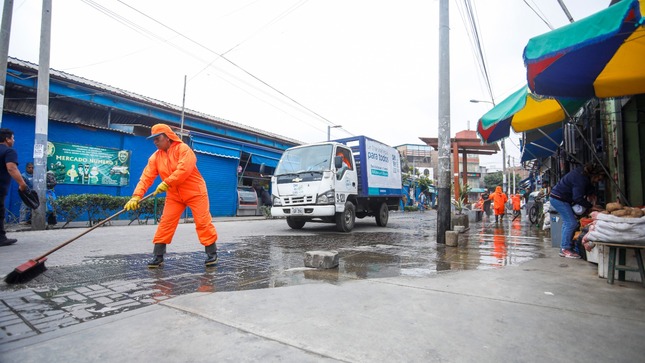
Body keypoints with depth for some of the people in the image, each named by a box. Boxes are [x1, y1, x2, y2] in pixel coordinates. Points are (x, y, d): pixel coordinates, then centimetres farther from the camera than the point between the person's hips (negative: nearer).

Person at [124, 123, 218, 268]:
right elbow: (146, 177, -3)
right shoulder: (155, 157, 4)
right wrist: (136, 196, -15)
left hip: (195, 192, -6)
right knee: (165, 224, 3)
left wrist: (166, 183, -29)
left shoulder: (183, 148, -15)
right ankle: (158, 256, 13)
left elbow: (184, 169, -29)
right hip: (174, 195, 6)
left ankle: (212, 253, 6)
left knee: (203, 222, -4)